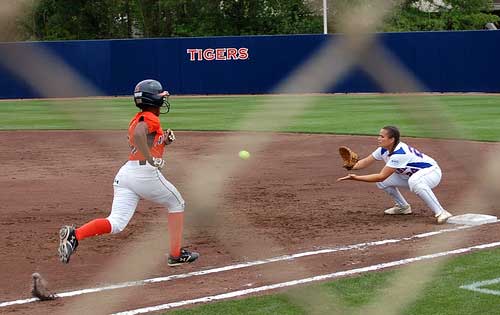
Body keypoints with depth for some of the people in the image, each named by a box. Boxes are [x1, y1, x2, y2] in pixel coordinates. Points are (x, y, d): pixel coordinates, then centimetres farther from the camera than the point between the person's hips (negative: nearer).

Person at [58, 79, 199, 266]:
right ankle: (176, 254, 16)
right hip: (146, 173, -7)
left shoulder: (137, 120, 22)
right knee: (176, 204, 18)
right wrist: (151, 159, -24)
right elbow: (138, 134, -27)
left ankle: (75, 235, -27)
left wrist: (164, 141, 16)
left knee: (116, 223, -4)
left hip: (125, 173, 7)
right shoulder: (150, 118, -5)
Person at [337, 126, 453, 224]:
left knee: (414, 181, -42)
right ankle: (402, 207, 20)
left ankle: (440, 212, -35)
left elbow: (381, 176, -35)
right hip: (411, 175, 9)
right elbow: (365, 162, -3)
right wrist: (353, 166, -25)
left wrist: (356, 178, -37)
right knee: (382, 182, 0)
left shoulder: (399, 154, -33)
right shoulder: (384, 150, -7)